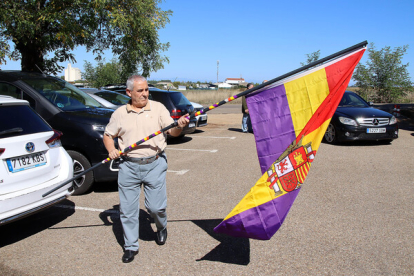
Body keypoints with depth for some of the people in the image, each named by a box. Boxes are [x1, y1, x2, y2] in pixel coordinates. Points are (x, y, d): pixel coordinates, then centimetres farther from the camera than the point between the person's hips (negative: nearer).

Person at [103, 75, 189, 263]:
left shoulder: (158, 108, 4)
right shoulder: (120, 113, 7)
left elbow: (172, 131, 0)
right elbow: (108, 135, 15)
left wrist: (179, 126, -23)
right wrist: (111, 150, -5)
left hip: (154, 164, -1)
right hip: (129, 166, 2)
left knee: (156, 206, 0)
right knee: (127, 208, 5)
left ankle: (161, 228, 34)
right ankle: (131, 246, 22)